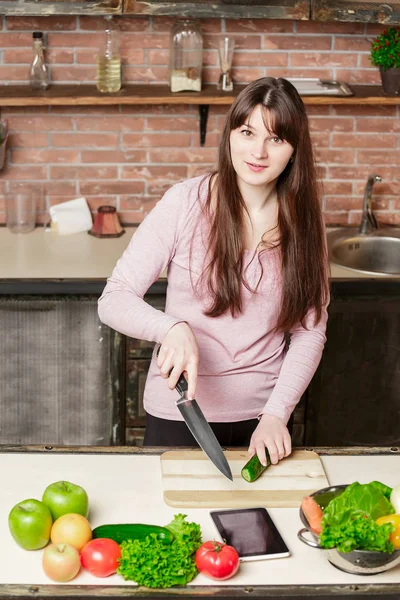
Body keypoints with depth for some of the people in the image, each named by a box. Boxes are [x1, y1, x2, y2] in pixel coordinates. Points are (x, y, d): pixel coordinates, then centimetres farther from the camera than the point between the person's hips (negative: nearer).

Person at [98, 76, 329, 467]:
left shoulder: (303, 220, -3)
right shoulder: (185, 202, -11)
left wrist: (276, 414, -12)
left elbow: (310, 331, -1)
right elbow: (114, 300, -11)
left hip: (262, 414, 2)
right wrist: (172, 328, -30)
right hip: (178, 413, -2)